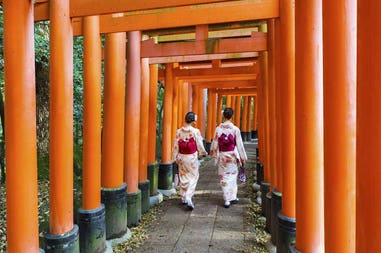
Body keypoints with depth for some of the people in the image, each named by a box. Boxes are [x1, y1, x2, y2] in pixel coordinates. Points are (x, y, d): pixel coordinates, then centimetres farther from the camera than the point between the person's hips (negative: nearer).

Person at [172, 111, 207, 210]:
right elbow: (199, 145, -8)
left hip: (182, 158, 3)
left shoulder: (179, 131, -6)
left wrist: (175, 157, 10)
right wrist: (203, 152, 12)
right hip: (192, 157, -3)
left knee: (183, 177, 17)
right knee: (193, 177, 8)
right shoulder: (196, 131, -15)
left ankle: (183, 197, 28)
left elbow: (176, 146, -2)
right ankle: (188, 197, -7)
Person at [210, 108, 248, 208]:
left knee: (224, 177, 8)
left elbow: (215, 143, -1)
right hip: (232, 155, 0)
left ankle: (227, 200, 8)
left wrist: (212, 152, 18)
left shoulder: (218, 129, -7)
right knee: (232, 175, 17)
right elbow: (239, 144, -6)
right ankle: (233, 197, 25)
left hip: (222, 156, 0)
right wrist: (243, 157, 3)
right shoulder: (235, 129, -9)